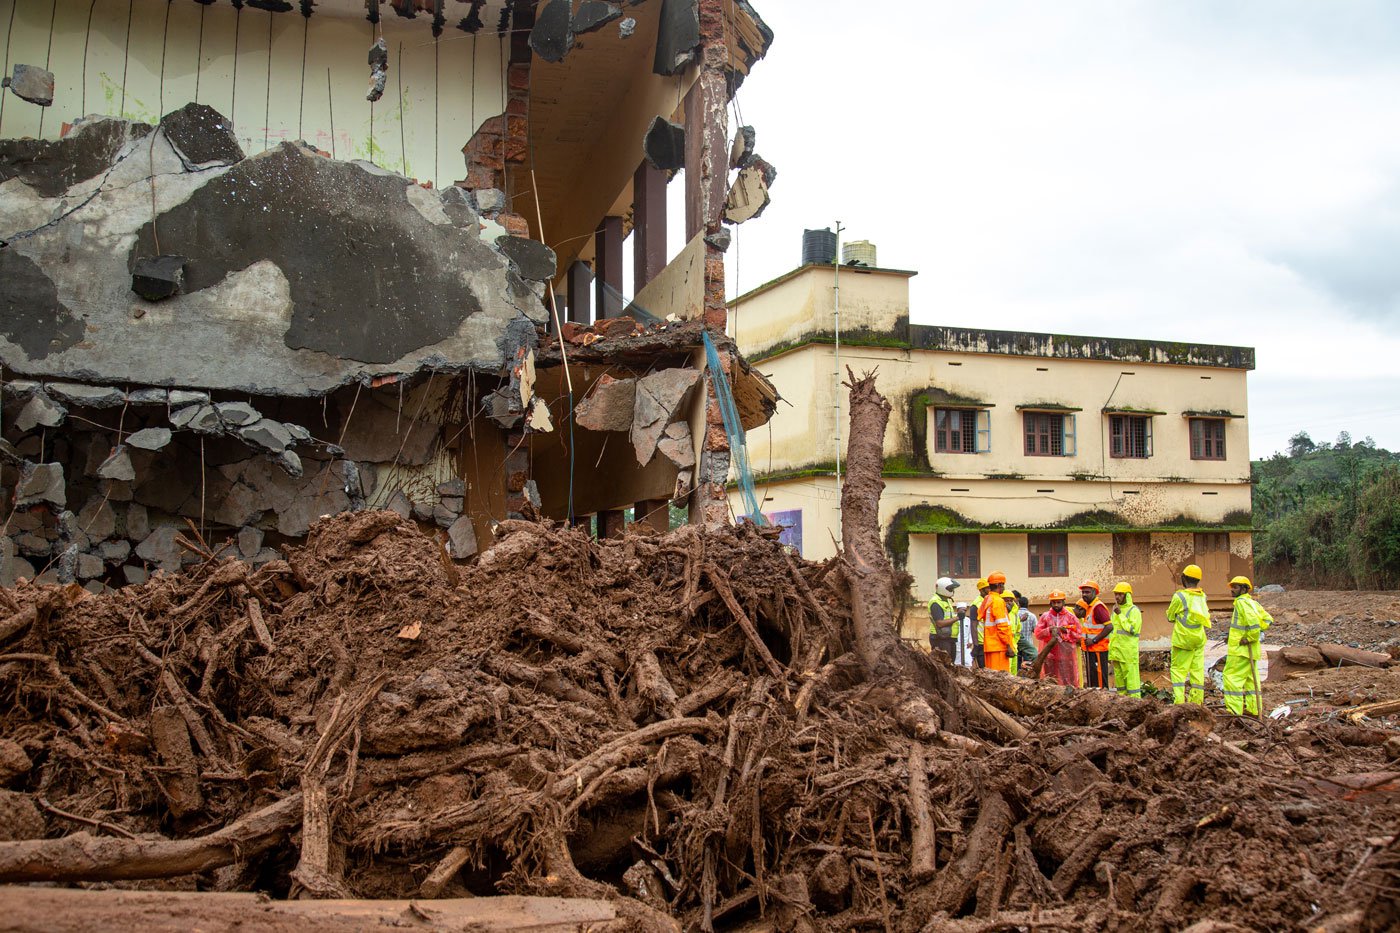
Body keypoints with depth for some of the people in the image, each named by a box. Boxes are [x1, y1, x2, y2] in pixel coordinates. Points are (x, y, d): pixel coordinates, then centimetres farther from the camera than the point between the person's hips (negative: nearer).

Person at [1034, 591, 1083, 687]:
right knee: (1050, 682, 1)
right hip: (1050, 654, 1)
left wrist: (1066, 631, -10)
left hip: (1066, 655, -1)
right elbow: (1037, 634, 2)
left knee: (1068, 682, -5)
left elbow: (1079, 636, 5)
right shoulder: (1045, 617, 11)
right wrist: (1049, 630, -12)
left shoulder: (1070, 617, 8)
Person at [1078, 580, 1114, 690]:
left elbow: (1109, 626, -23)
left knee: (1099, 679, -7)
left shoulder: (1098, 607, -16)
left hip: (1098, 649, -10)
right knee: (1091, 677, 16)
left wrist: (1094, 640, -20)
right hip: (1090, 649, 10)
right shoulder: (1089, 607, 16)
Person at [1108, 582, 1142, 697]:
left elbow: (1133, 629, -18)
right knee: (1119, 679, 10)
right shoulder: (1115, 610, 18)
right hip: (1116, 652, 8)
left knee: (1132, 678, -8)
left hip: (1129, 652, -8)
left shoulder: (1134, 611, -5)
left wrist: (1120, 614, -14)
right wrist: (1110, 653, 18)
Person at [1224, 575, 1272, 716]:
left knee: (1232, 677, -8)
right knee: (1250, 678, 15)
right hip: (1248, 650, 10)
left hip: (1240, 649, -10)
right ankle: (1253, 708, 21)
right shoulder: (1252, 602, 16)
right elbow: (1268, 619, 19)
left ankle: (1234, 710, -10)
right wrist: (1257, 631, 9)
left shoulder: (1242, 602, -15)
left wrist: (1250, 637, -20)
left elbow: (1253, 620, -29)